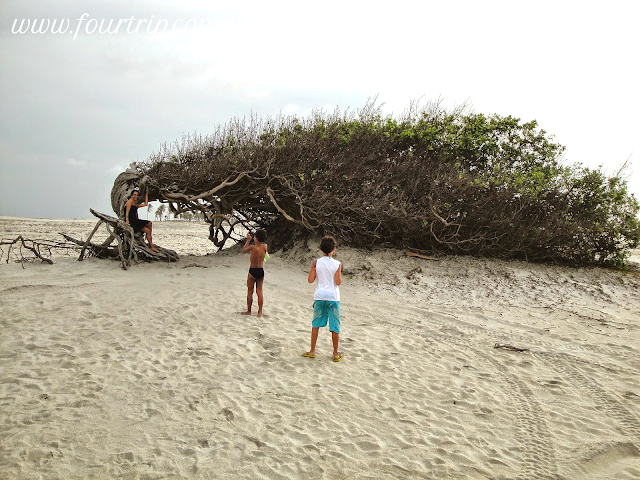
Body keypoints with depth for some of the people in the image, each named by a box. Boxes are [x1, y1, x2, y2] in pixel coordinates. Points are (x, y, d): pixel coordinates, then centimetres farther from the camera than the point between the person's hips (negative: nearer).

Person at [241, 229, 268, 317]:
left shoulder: (252, 247, -17)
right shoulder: (265, 246, -4)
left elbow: (243, 250, 2)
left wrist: (248, 240, 8)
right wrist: (251, 239, 22)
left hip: (253, 271, -4)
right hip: (261, 271, 4)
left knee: (250, 291, 8)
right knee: (259, 291, 9)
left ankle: (249, 311, 16)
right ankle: (260, 312, 10)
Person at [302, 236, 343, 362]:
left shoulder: (316, 263, -3)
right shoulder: (337, 264, -6)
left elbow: (310, 280, -3)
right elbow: (338, 282, -7)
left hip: (319, 296, 2)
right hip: (333, 297, -1)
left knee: (316, 324, 13)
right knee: (335, 326, 7)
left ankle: (312, 351, 18)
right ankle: (336, 353, 15)